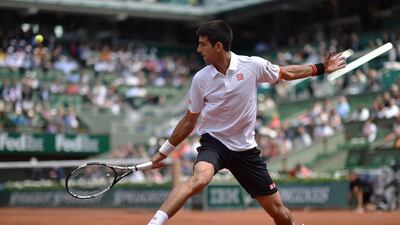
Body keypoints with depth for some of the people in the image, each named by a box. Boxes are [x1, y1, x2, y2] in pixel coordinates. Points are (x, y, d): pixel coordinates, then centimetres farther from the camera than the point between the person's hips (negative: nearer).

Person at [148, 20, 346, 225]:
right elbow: (190, 120, 6)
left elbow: (287, 73, 11)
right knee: (199, 179, -36)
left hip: (246, 149, 1)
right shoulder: (200, 79, -6)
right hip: (213, 143, -1)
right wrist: (164, 151, 7)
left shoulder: (252, 65, -8)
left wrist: (321, 68, 10)